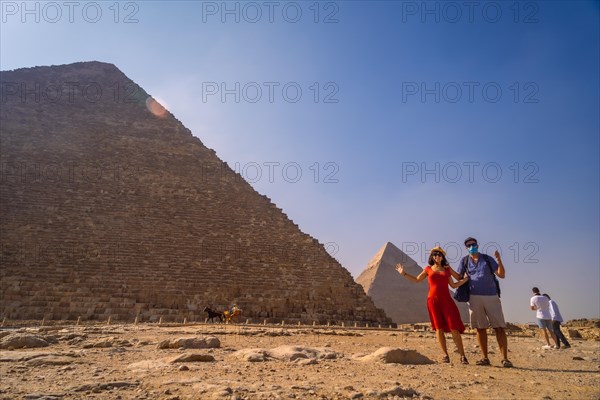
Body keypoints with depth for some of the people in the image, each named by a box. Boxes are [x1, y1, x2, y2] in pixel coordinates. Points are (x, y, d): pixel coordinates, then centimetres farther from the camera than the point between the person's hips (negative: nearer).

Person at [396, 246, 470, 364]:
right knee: (439, 328, 1)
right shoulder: (428, 269, 11)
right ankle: (445, 355, 8)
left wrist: (466, 279, 3)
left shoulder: (447, 269, 12)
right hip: (433, 300, 0)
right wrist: (404, 273, 14)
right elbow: (416, 279, 21)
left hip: (446, 300, 0)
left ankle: (462, 355, 0)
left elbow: (454, 285, 14)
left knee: (454, 328, -7)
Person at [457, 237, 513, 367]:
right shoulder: (464, 261, 9)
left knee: (499, 327, -4)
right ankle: (485, 358, 11)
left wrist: (499, 260, -12)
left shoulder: (488, 259, 6)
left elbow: (501, 275, 1)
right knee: (480, 328, 4)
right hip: (474, 297, 1)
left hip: (492, 296, -1)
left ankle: (505, 359, 0)